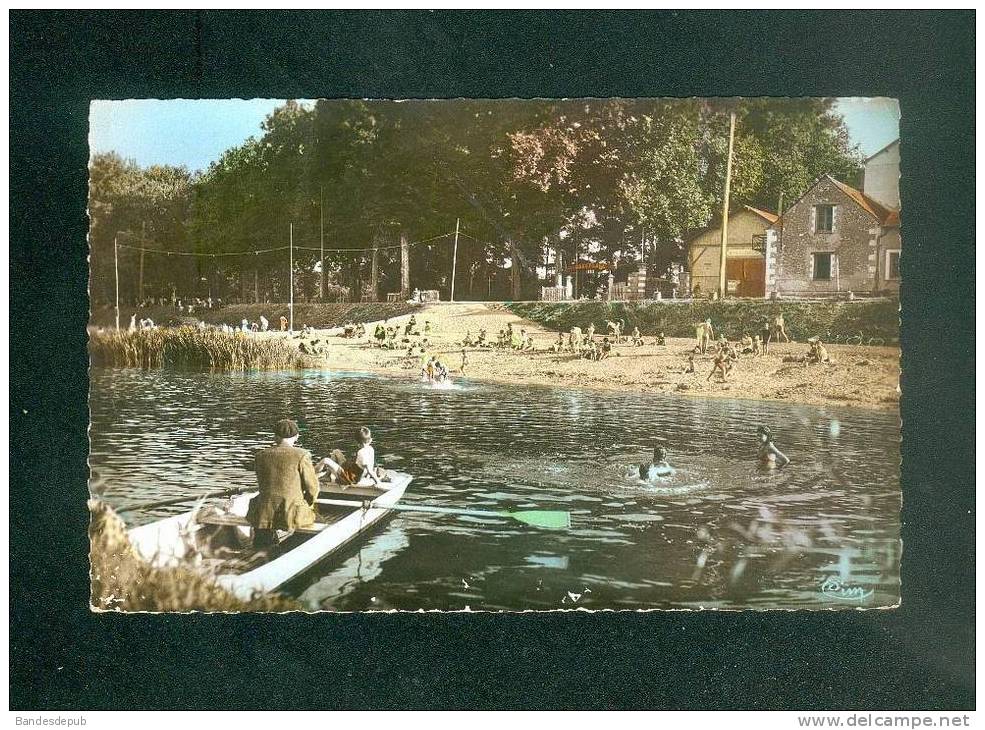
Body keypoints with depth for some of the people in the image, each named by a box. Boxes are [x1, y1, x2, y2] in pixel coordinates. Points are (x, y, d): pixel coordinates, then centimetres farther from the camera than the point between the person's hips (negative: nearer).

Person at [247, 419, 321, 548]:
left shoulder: (260, 456, 3)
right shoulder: (302, 456, -8)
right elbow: (312, 488, -4)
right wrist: (307, 506, 16)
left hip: (265, 517, 2)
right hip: (293, 515, -2)